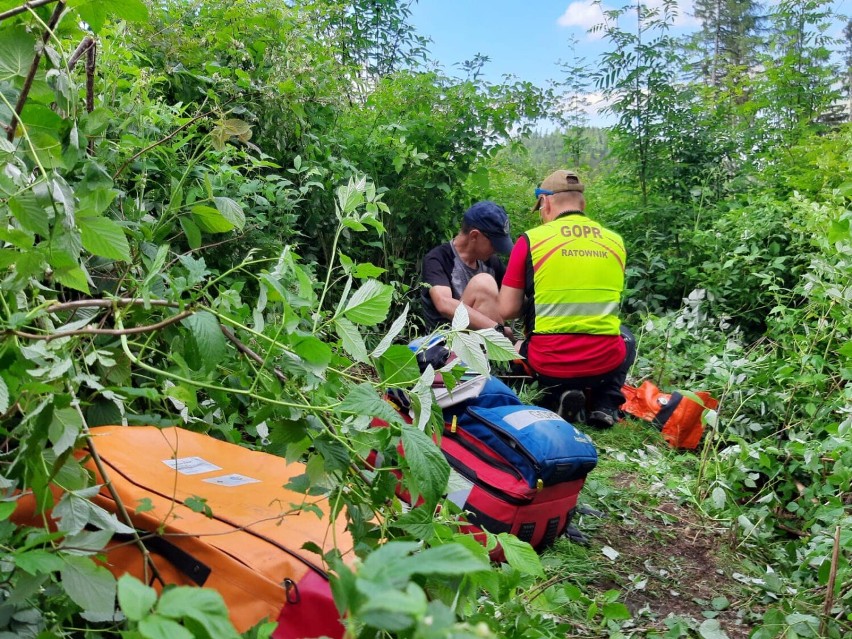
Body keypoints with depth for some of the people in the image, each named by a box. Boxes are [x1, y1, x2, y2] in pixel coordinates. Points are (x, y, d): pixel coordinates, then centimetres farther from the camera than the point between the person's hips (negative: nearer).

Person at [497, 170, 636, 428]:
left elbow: (506, 310, -3)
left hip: (548, 366, -2)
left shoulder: (531, 240, -5)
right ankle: (605, 403, 14)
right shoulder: (615, 241, 5)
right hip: (605, 365, 3)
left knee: (519, 346, 32)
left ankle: (561, 393, 6)